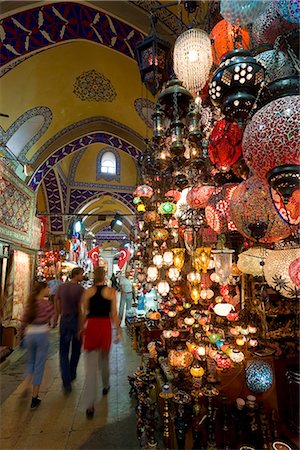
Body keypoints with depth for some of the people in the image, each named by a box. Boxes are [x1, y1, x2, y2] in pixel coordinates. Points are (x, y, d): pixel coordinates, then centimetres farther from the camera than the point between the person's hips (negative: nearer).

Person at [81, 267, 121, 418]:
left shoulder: (88, 291, 0)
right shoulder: (111, 291, -4)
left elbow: (83, 313, 4)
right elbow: (114, 313, -4)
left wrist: (81, 329, 17)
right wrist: (118, 331, 4)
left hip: (91, 326, 0)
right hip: (105, 326, 0)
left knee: (91, 365, 4)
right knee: (105, 359, 24)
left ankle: (90, 405, 2)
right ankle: (105, 386, 45)